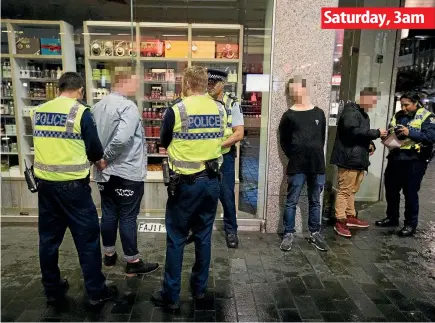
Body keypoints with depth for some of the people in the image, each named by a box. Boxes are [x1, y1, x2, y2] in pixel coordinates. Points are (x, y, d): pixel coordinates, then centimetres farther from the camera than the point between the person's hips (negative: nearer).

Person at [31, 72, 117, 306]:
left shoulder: (38, 112, 5)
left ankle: (52, 289, 30)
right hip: (72, 185, -5)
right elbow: (94, 150, -7)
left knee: (48, 238, 16)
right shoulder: (80, 112, -10)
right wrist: (98, 160, 15)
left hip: (45, 183, 6)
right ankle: (96, 291, 15)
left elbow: (45, 144, 15)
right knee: (87, 238, 5)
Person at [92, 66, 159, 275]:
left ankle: (109, 255, 31)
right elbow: (122, 138, -30)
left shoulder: (98, 106, 8)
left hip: (105, 172, 8)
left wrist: (100, 158, 12)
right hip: (128, 172, -8)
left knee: (108, 214, 16)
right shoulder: (128, 106, -18)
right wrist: (106, 157, -17)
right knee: (128, 217, 1)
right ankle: (133, 262, 14)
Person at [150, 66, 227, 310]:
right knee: (204, 236, 16)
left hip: (185, 182, -4)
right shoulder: (220, 110, 0)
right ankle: (200, 287, 30)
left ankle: (171, 296, 18)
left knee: (176, 239, 7)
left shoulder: (176, 110, -11)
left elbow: (164, 143, 3)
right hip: (211, 180, 4)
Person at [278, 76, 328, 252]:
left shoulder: (319, 113, 9)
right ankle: (288, 234, 15)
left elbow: (322, 137, 14)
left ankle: (315, 233, 26)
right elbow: (283, 141, 4)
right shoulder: (289, 115, 0)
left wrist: (316, 156, 8)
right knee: (291, 202, 3)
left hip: (317, 165, 3)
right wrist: (294, 157, 1)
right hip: (297, 166, -3)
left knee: (315, 202, 13)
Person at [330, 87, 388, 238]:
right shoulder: (351, 112, -12)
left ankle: (350, 217, 28)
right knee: (344, 190, -7)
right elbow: (353, 131, -25)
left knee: (352, 190, 17)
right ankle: (340, 222, -1)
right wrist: (376, 133, -17)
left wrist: (370, 143, 7)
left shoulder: (363, 113, 20)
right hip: (348, 158, -10)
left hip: (359, 158, 10)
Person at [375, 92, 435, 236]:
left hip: (414, 161, -6)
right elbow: (390, 132, 20)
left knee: (410, 192, 2)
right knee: (391, 189, 13)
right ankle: (392, 218, 30)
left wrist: (410, 133, -25)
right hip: (396, 158, 6)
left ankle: (411, 224, 16)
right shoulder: (398, 115, 13)